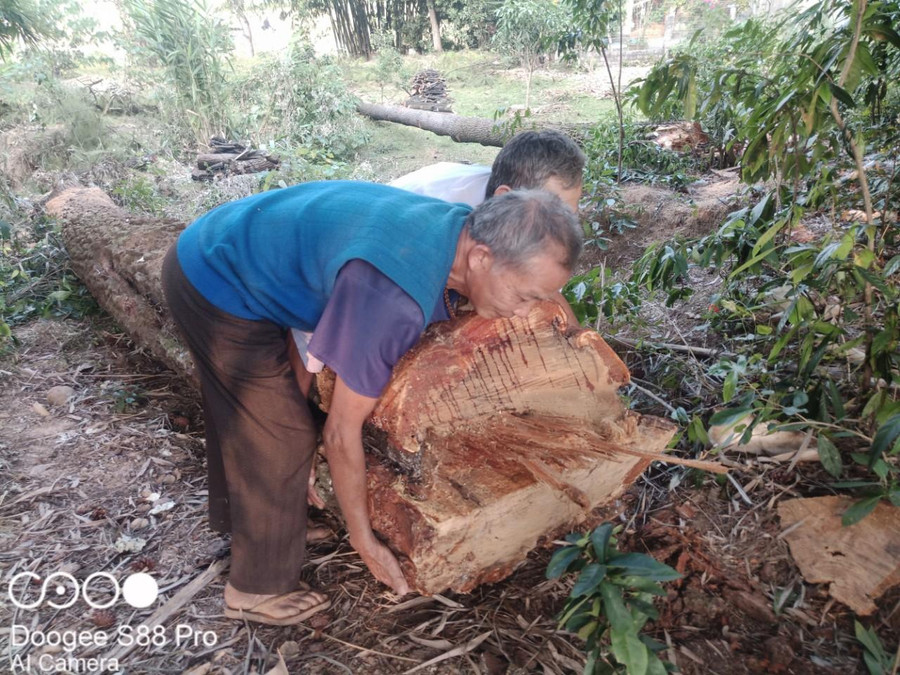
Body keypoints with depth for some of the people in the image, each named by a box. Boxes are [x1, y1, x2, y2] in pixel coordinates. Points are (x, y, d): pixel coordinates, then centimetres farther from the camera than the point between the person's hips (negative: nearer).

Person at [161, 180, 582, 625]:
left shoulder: (458, 226, -12)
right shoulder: (394, 296, -38)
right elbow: (341, 431, -28)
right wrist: (364, 541, -15)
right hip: (217, 287, -9)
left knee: (235, 412, 26)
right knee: (281, 437, -4)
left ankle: (231, 514, 52)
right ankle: (259, 590, 19)